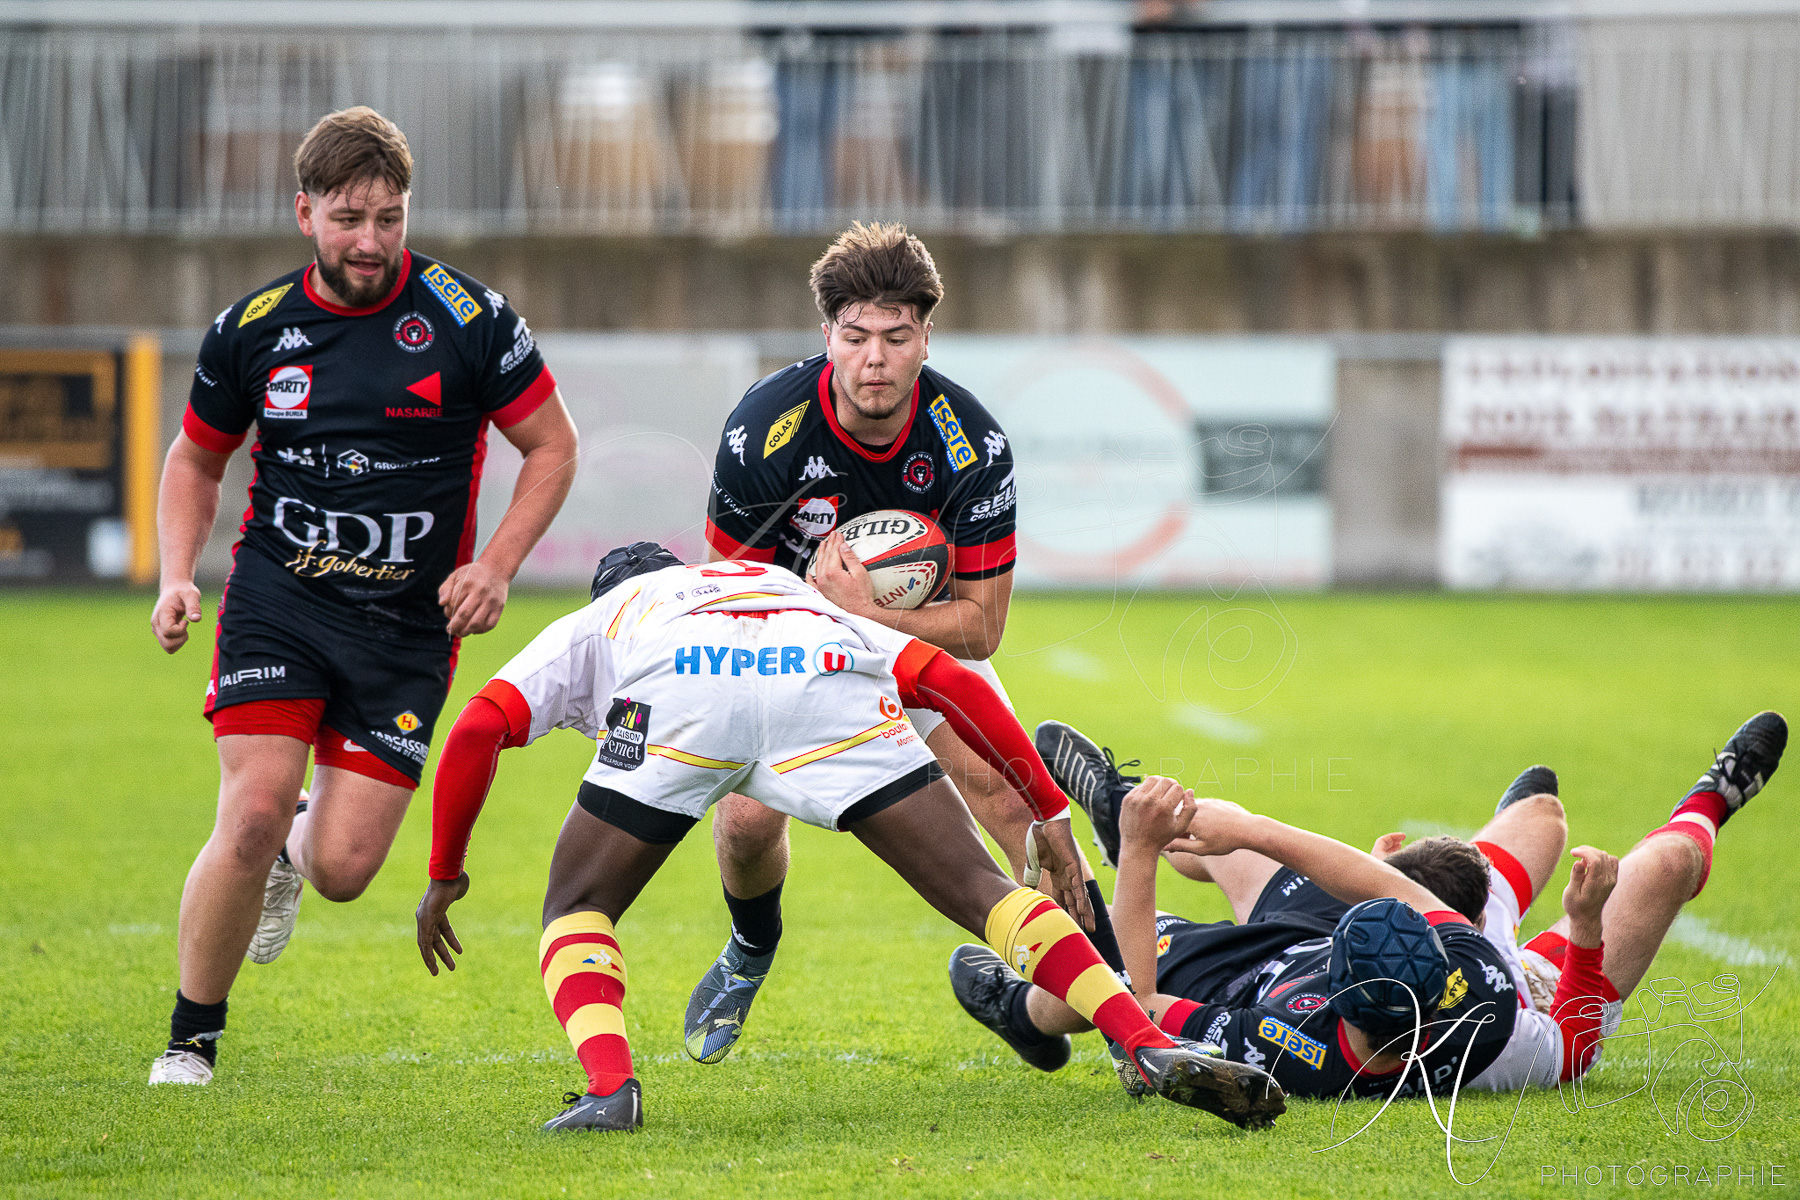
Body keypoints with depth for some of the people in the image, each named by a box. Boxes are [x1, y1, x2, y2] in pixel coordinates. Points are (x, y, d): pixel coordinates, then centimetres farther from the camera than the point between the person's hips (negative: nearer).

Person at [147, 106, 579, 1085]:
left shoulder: (468, 321, -8)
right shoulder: (252, 330, -1)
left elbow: (552, 445, 3)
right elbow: (196, 456, 15)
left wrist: (496, 565, -9)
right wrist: (177, 578, 0)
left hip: (407, 627, 0)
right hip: (277, 602, 0)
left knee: (342, 870, -7)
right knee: (252, 818, -18)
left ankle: (298, 848, 34)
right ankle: (191, 1040, 2)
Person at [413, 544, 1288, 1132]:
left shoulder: (587, 628, 41)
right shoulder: (807, 601, 46)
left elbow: (477, 728, 22)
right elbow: (950, 681, 31)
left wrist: (444, 876, 32)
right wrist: (1050, 814, 32)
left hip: (676, 697, -1)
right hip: (825, 679, 2)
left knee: (577, 909, 19)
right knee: (980, 890, 6)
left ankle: (608, 1087, -5)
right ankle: (1151, 1049, -9)